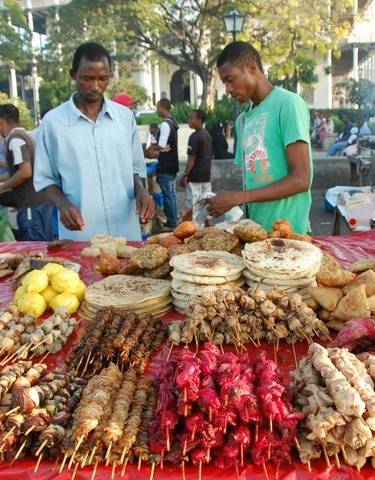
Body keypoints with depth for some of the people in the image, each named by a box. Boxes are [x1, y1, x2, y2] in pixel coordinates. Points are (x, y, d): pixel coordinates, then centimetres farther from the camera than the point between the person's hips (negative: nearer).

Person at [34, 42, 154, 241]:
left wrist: (141, 191, -7)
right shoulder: (52, 121, -2)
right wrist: (62, 203, -16)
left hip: (126, 230, 3)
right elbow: (45, 178, 3)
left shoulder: (125, 116, 5)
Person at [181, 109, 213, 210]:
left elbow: (191, 159, -18)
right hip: (206, 176, 9)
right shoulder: (208, 135, 11)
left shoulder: (194, 136, -15)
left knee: (191, 207, -4)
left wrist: (185, 175, -13)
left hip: (195, 177, -9)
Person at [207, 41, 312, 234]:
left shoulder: (288, 104, -8)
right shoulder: (243, 119, 14)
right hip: (254, 229, 6)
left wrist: (236, 198, -15)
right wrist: (219, 203, -2)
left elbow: (301, 180, -15)